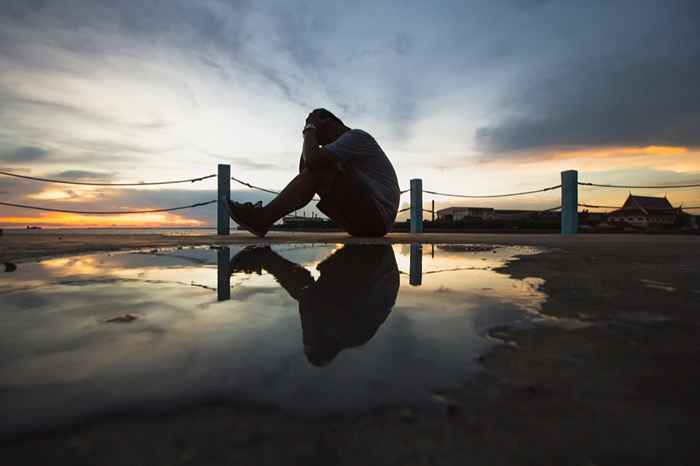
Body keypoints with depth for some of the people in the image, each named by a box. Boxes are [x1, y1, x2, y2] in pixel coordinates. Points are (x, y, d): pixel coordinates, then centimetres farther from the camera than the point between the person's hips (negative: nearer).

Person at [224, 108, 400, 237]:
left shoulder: (356, 136, -5)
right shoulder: (346, 142, 24)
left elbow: (313, 159, -20)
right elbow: (303, 170, 18)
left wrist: (310, 129, -3)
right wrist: (309, 139, 11)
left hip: (378, 218, -9)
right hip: (366, 219, 9)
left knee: (317, 172, -17)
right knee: (311, 176, 6)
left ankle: (263, 218, -13)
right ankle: (264, 218, -2)